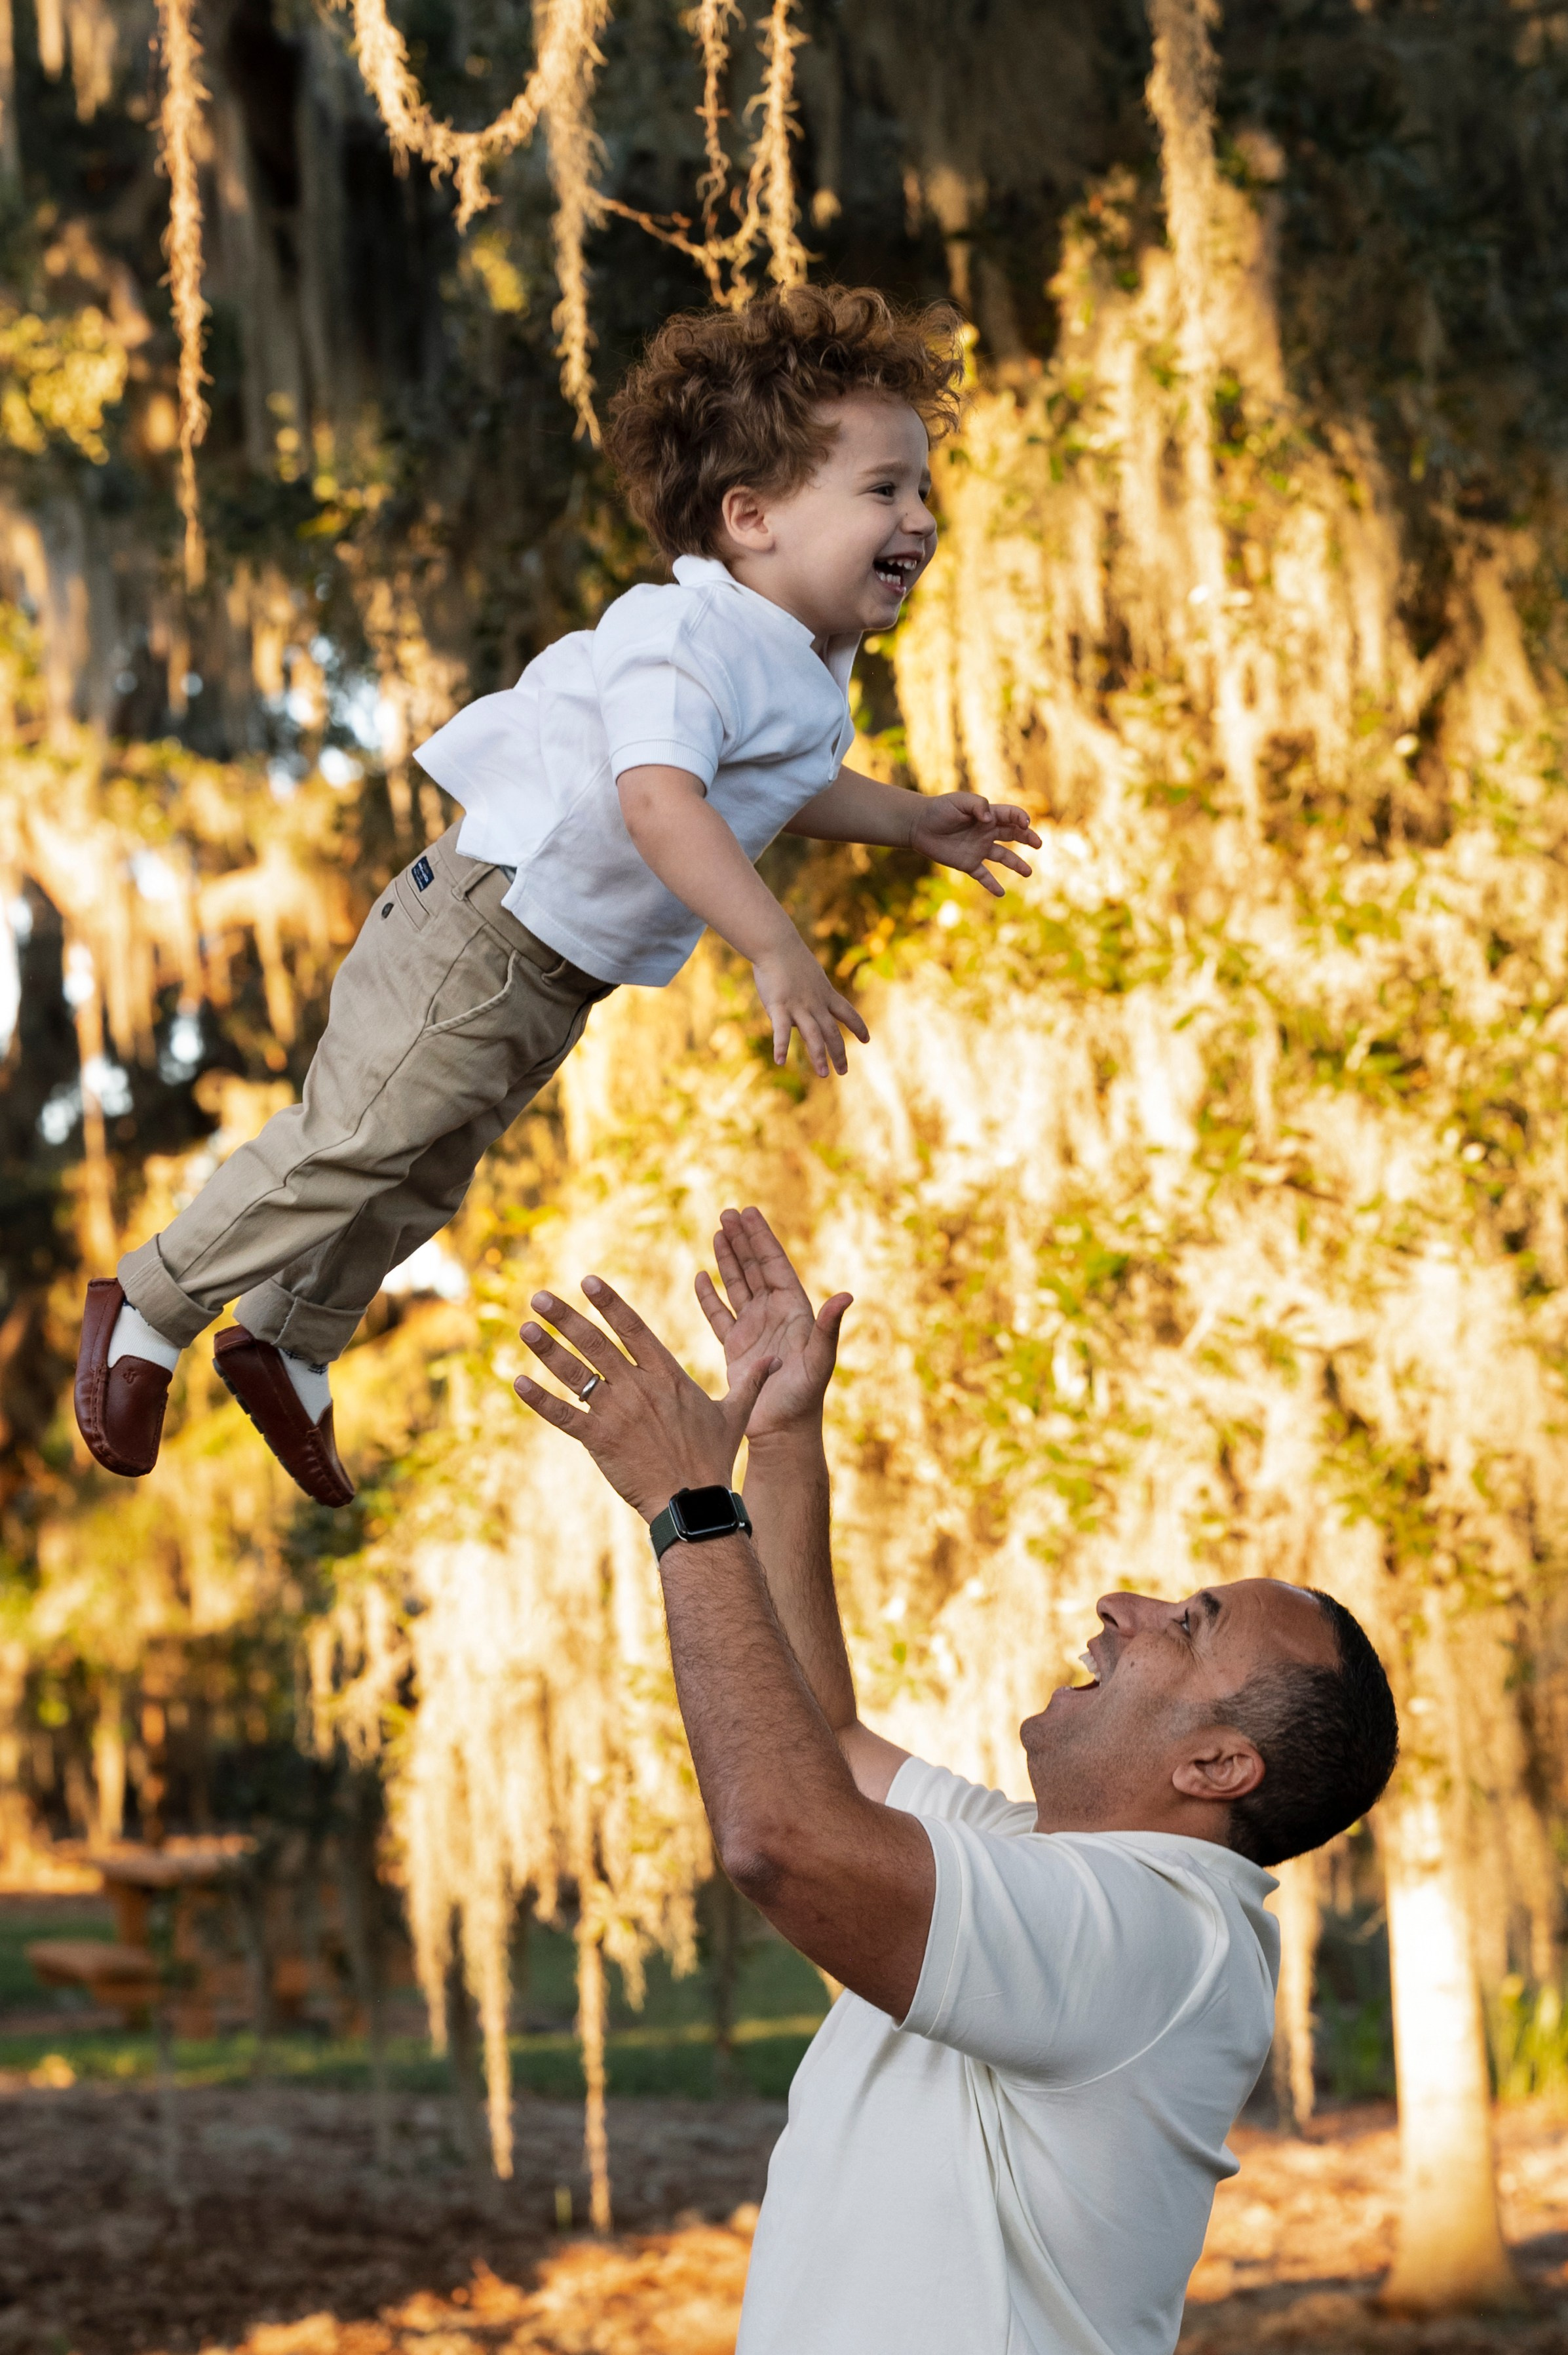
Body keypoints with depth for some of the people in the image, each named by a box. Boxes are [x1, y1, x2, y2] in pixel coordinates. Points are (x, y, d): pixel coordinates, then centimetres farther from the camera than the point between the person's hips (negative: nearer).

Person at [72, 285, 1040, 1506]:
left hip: (556, 982, 10)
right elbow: (660, 798, -41)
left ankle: (288, 1343, 37)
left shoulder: (803, 668, 7)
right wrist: (777, 950, -45)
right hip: (478, 940, -10)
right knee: (346, 1146, -6)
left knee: (426, 1178, 20)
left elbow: (782, 789, 28)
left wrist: (912, 821, 20)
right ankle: (149, 1308, 11)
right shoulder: (689, 640, -26)